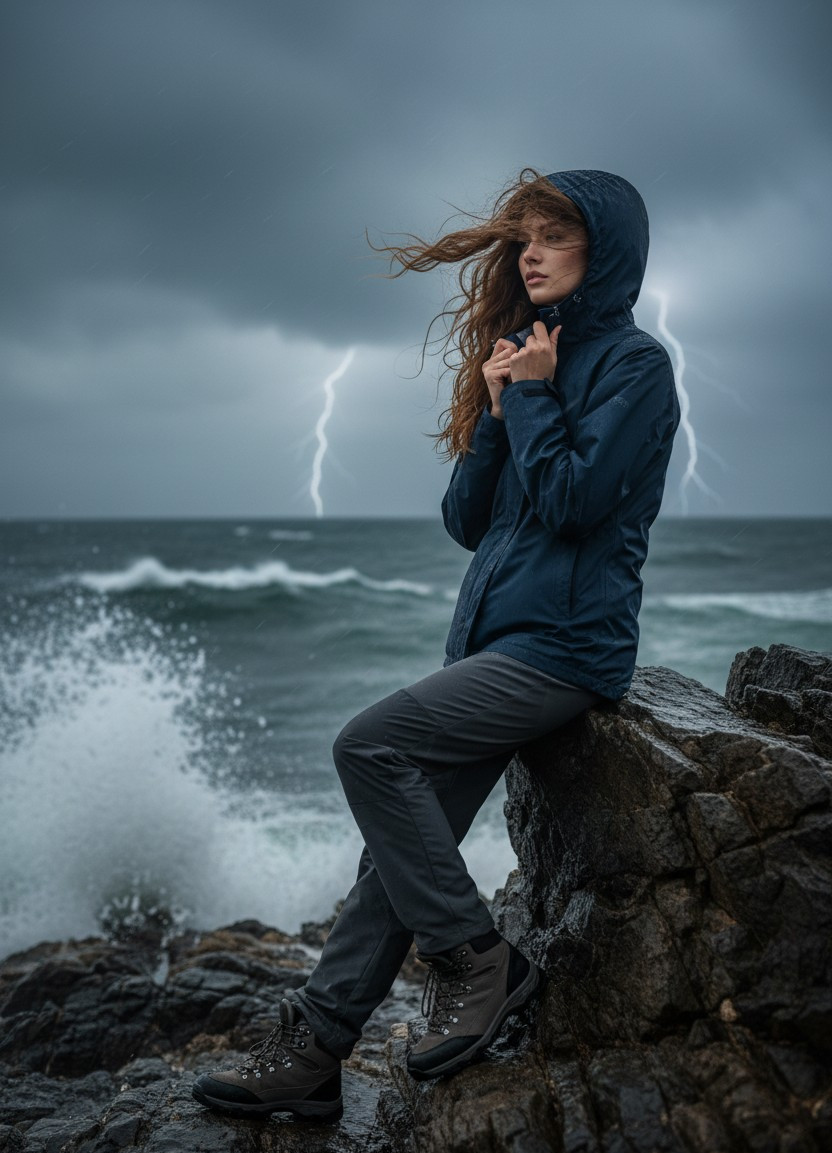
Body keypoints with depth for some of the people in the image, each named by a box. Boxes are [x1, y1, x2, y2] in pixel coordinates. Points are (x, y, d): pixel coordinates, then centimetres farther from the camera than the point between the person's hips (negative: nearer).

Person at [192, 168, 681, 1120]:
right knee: (405, 838, 2)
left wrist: (531, 394, -6)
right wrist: (499, 408, 2)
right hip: (495, 640, 7)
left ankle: (476, 961, -7)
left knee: (368, 744, -20)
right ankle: (313, 1049, 8)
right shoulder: (527, 356, 20)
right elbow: (466, 521, 14)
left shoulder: (632, 364, -3)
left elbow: (575, 499, -18)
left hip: (566, 646, -7)